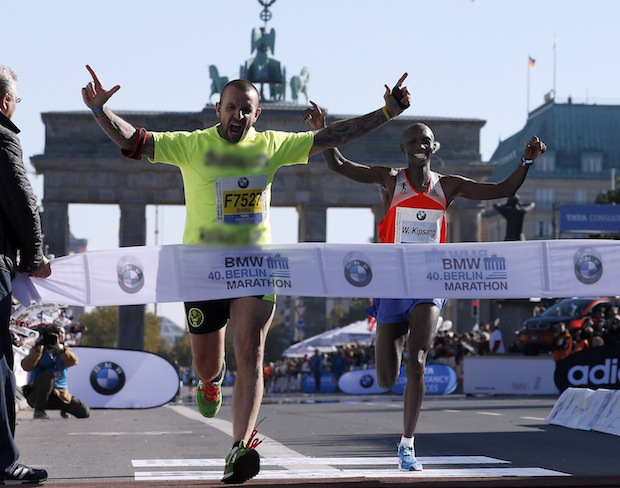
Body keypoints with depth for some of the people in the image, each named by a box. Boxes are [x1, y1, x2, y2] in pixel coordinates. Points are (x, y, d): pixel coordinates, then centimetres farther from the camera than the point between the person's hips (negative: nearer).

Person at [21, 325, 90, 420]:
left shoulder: (64, 350, 4)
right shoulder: (38, 350, -6)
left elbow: (73, 361, -19)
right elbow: (26, 366, -23)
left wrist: (60, 349, -34)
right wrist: (38, 350, -33)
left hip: (60, 394, 4)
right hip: (37, 395, -4)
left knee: (85, 412, -5)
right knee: (48, 375, -35)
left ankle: (64, 409, 27)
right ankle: (39, 411, -23)